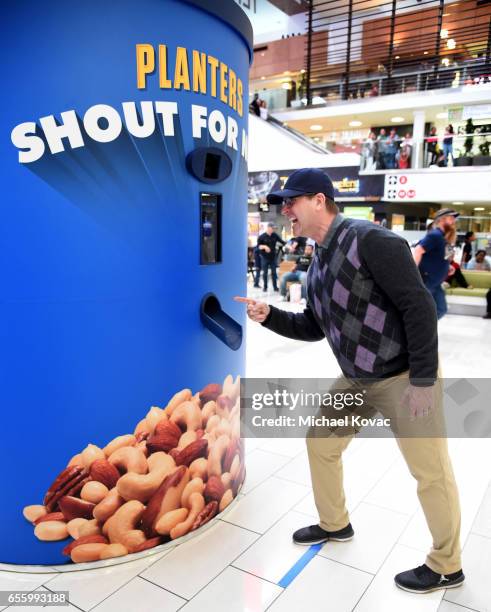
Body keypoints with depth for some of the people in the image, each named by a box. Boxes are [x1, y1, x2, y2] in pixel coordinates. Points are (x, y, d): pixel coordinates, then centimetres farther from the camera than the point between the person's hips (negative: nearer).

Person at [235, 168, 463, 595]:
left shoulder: (370, 240, -20)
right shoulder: (319, 263, 7)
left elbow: (419, 306, -23)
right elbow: (314, 328, 12)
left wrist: (423, 380, -23)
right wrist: (268, 316, -3)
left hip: (404, 378, -8)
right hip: (356, 381, 9)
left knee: (431, 472, 4)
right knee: (320, 443, 17)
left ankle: (446, 566, 28)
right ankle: (335, 524, 39)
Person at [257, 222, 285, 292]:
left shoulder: (275, 235, 3)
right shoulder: (262, 237, -6)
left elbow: (282, 241, 3)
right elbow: (258, 246, -6)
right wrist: (264, 246, -25)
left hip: (273, 257, 2)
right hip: (265, 257, -2)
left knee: (274, 272, 5)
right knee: (265, 273, 4)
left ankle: (275, 287, 12)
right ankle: (265, 287, 15)